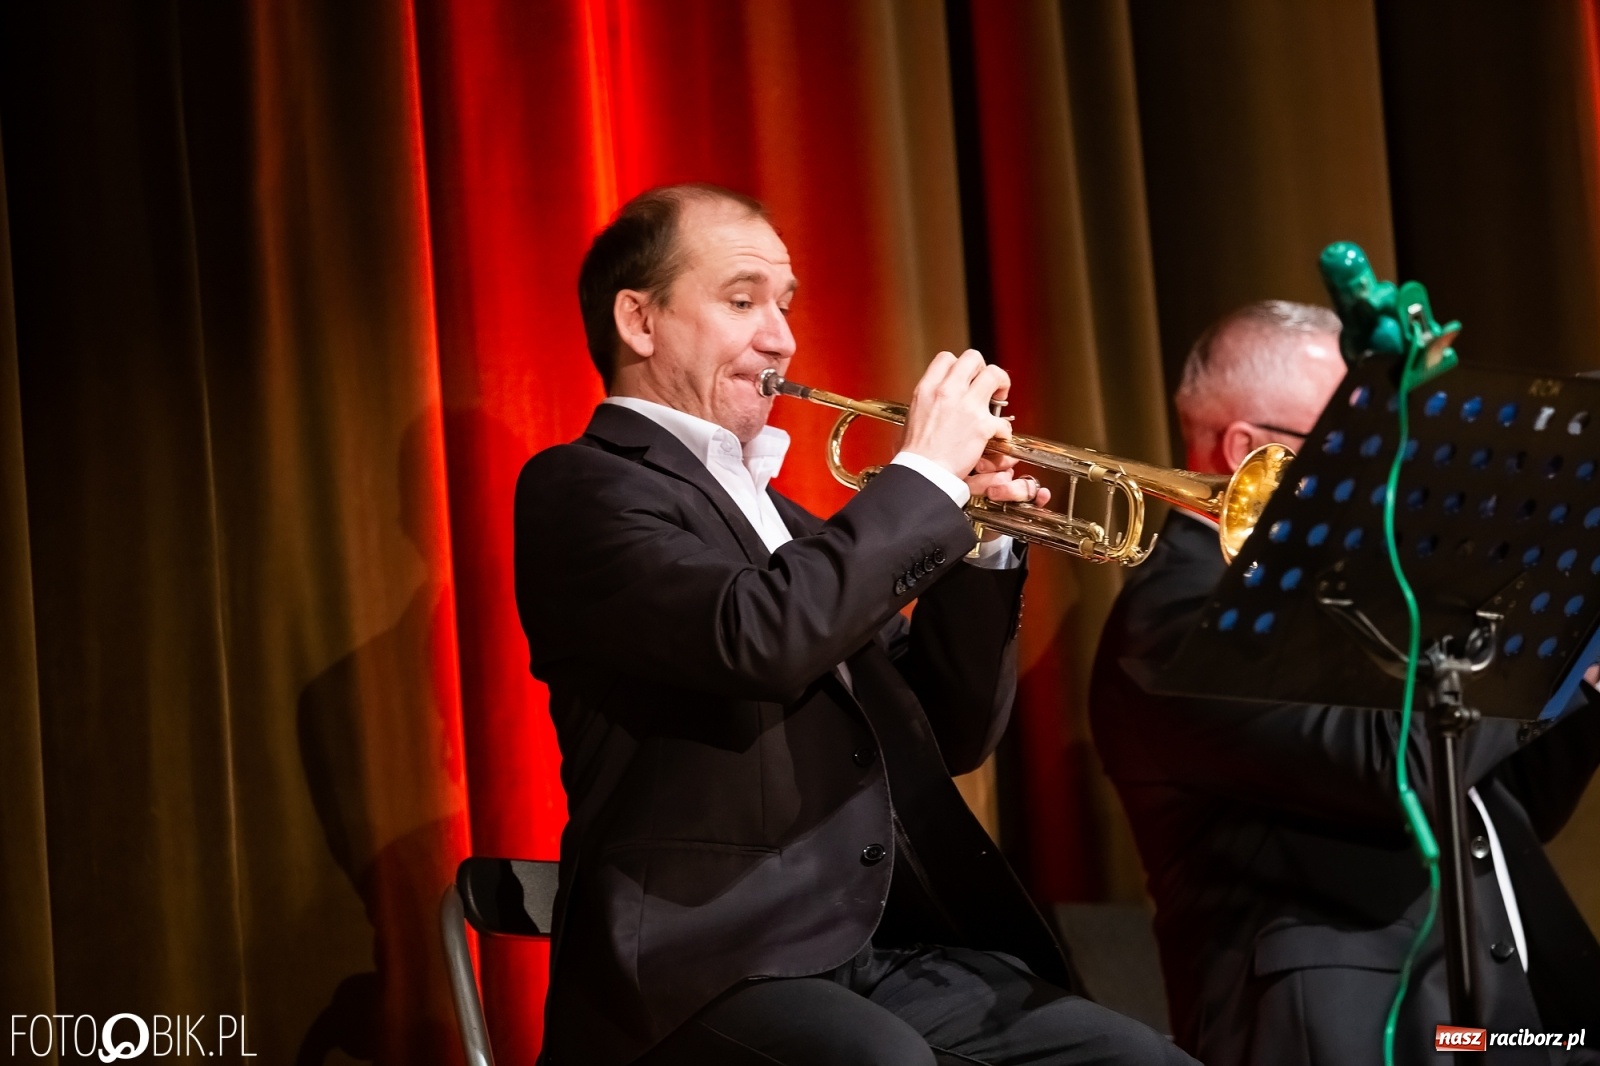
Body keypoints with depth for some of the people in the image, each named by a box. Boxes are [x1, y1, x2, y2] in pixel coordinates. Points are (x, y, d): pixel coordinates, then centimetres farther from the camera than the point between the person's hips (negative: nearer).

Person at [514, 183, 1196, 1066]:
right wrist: (925, 473, -10)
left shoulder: (781, 517, 24)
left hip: (900, 954, 8)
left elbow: (951, 735, 21)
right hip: (708, 971, -7)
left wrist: (975, 537, 7)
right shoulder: (581, 489, -2)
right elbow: (760, 637, -21)